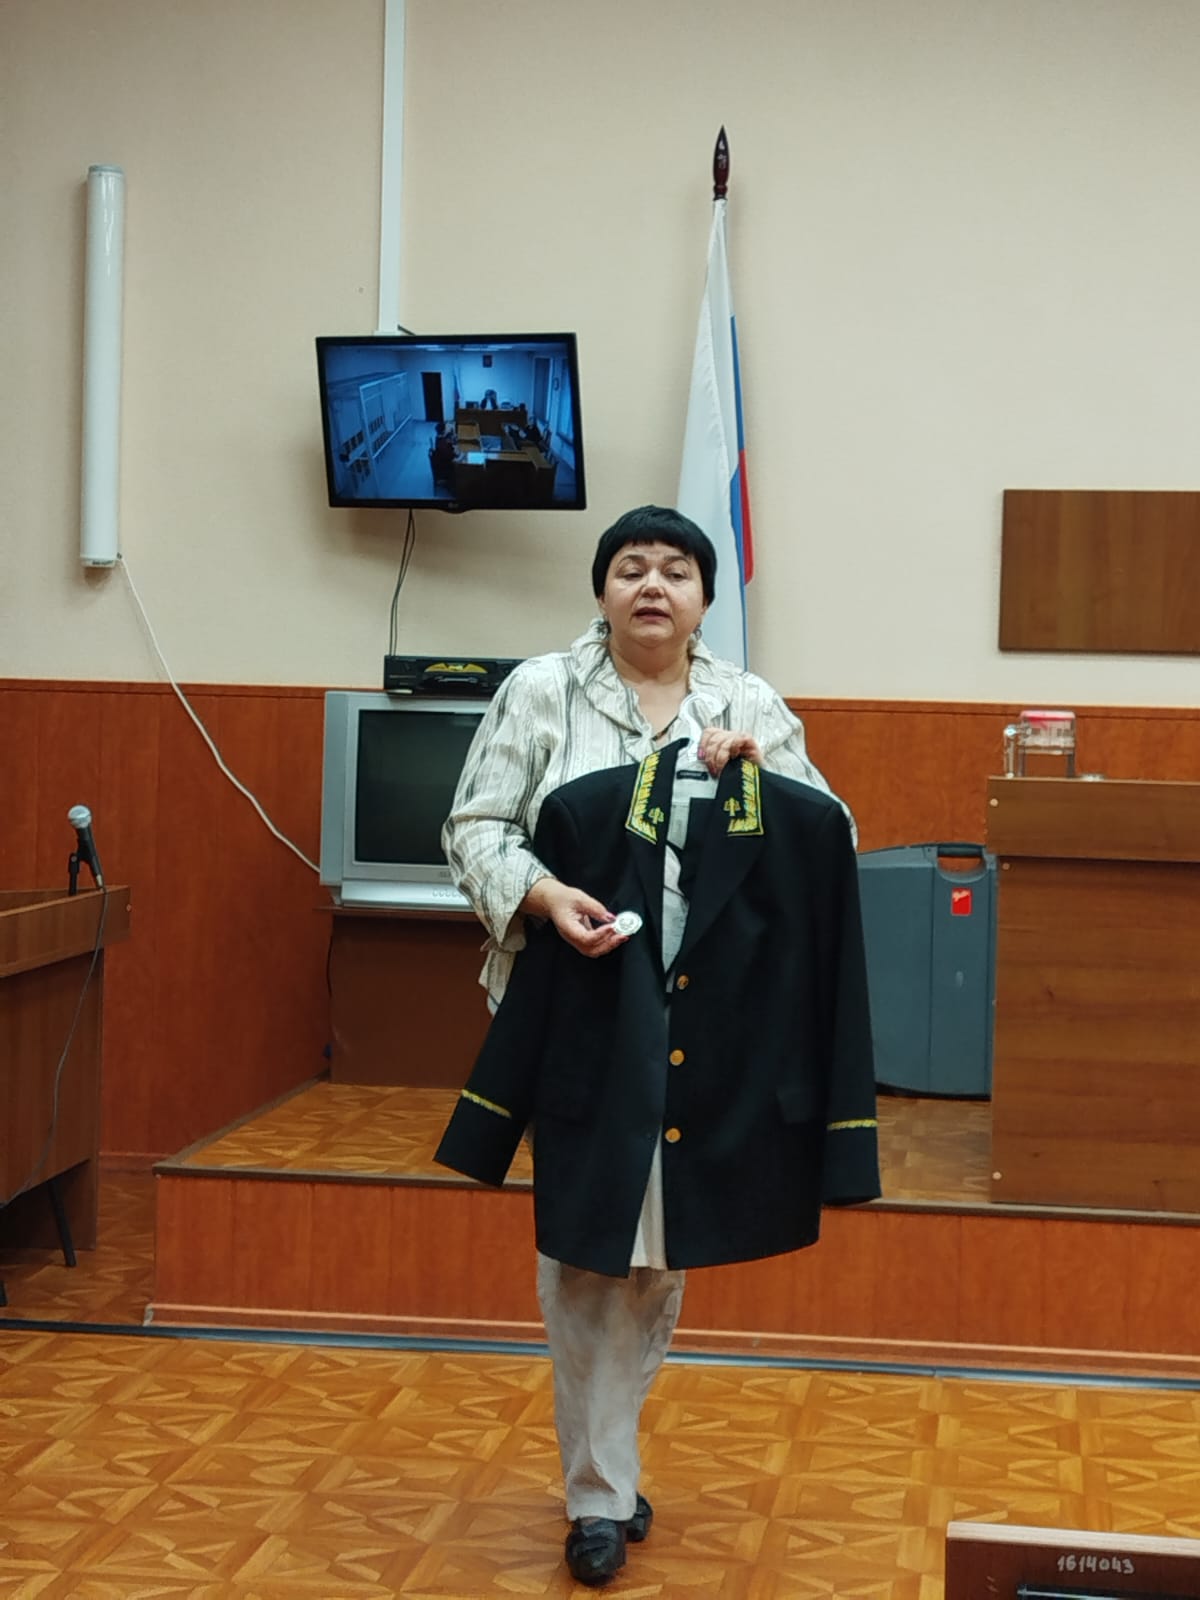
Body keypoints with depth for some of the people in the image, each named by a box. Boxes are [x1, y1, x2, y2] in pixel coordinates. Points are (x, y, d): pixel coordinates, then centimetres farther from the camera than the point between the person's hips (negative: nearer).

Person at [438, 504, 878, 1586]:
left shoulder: (751, 707, 10)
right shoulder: (540, 691, 3)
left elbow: (826, 846, 7)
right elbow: (476, 827, 1)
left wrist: (764, 775, -10)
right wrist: (545, 895, -17)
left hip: (705, 1026, 3)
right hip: (585, 1017, -2)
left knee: (664, 1251, 9)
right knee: (587, 1246, -3)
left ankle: (606, 1463, 27)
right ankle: (601, 1495, 8)